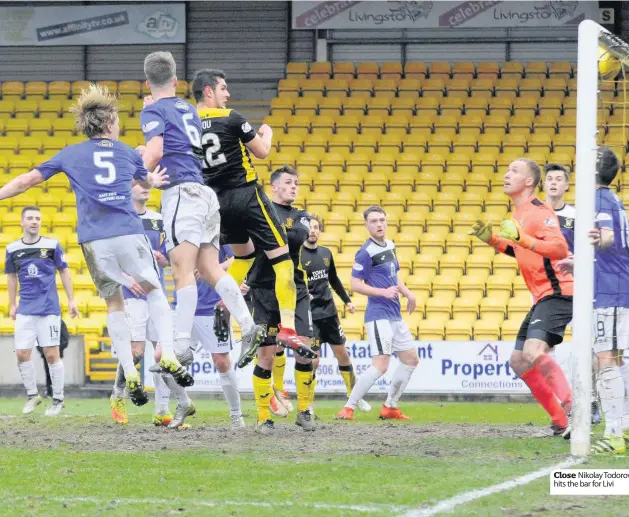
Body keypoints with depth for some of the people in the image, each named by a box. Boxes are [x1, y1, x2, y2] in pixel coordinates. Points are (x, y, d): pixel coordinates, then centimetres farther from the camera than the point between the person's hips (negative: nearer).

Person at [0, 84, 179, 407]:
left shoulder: (70, 154, 11)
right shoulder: (128, 154, 15)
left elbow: (27, 180, 9)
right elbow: (148, 182, 36)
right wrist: (154, 181, 60)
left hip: (94, 240, 0)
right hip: (129, 234, 0)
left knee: (114, 302, 11)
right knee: (154, 292, 15)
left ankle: (130, 374, 1)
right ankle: (168, 355, -4)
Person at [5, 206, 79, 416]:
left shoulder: (52, 245, -1)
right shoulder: (12, 249, 5)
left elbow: (64, 272, 6)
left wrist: (71, 300, 5)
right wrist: (12, 305, 16)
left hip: (49, 308, -3)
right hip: (25, 310, 3)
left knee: (51, 354, -4)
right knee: (22, 354, 0)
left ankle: (58, 399, 7)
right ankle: (32, 395, 18)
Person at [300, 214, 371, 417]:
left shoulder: (326, 253, 8)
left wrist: (347, 301, 23)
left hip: (329, 312, 6)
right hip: (310, 315, -6)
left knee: (342, 354, 13)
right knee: (313, 360, -8)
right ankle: (308, 405, 5)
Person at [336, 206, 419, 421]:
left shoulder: (390, 246, 12)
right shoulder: (366, 252, -13)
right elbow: (355, 284, -16)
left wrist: (407, 293, 8)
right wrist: (384, 292, -24)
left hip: (395, 315, 9)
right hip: (379, 316, -9)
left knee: (411, 359, 14)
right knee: (380, 365, -17)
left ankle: (390, 407, 22)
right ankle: (348, 409, -12)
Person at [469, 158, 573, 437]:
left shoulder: (538, 211, -14)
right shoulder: (520, 213, 16)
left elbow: (559, 248, -27)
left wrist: (521, 238, -35)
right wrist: (492, 239, 18)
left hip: (557, 293, -11)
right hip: (542, 298, 11)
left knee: (533, 353, -28)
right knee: (519, 362, 12)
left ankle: (572, 409, -31)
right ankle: (561, 422, 14)